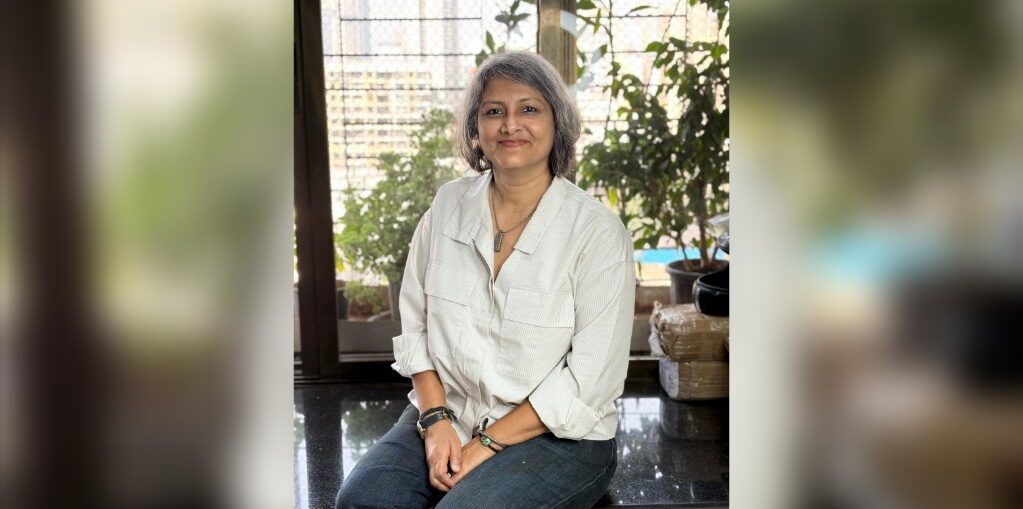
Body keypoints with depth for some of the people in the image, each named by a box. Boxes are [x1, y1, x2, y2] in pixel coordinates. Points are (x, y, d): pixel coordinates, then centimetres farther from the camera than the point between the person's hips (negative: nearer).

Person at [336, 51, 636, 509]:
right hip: (448, 412, 4)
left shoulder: (597, 231, -11)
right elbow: (414, 325, 6)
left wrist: (488, 444, -14)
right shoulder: (448, 206, 3)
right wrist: (436, 419, -7)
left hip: (557, 434, -3)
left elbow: (589, 381, -13)